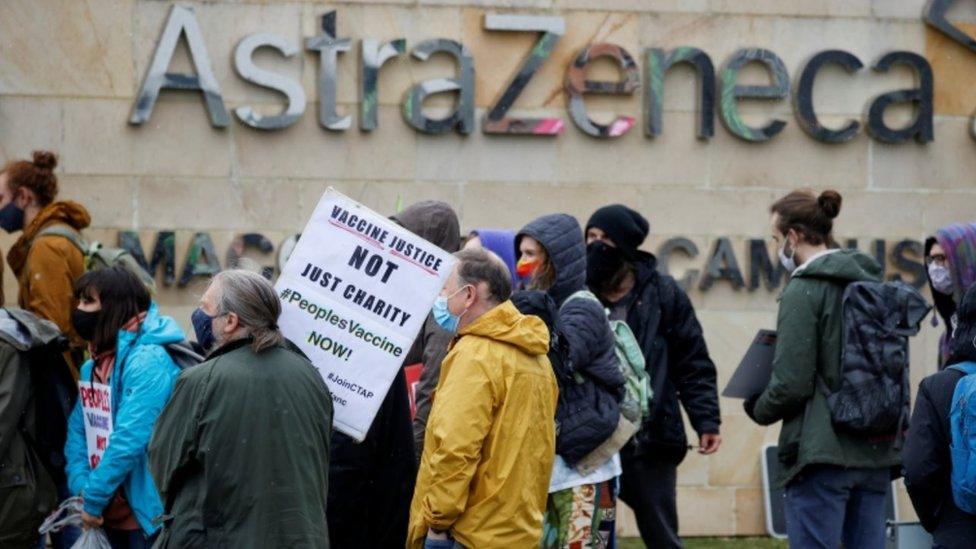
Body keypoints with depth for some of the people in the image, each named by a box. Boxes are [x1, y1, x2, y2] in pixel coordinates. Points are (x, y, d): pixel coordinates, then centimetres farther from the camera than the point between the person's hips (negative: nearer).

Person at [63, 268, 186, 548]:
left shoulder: (149, 361, -18)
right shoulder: (93, 365, 10)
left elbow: (130, 440, -24)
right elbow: (78, 430, 6)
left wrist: (94, 499, -19)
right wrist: (81, 489, -9)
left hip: (147, 514, -8)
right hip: (110, 513, 8)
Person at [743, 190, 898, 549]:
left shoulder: (803, 291, -11)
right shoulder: (872, 284, 13)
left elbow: (791, 384, -14)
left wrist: (758, 409, 4)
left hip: (824, 452, -8)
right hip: (876, 452, 8)